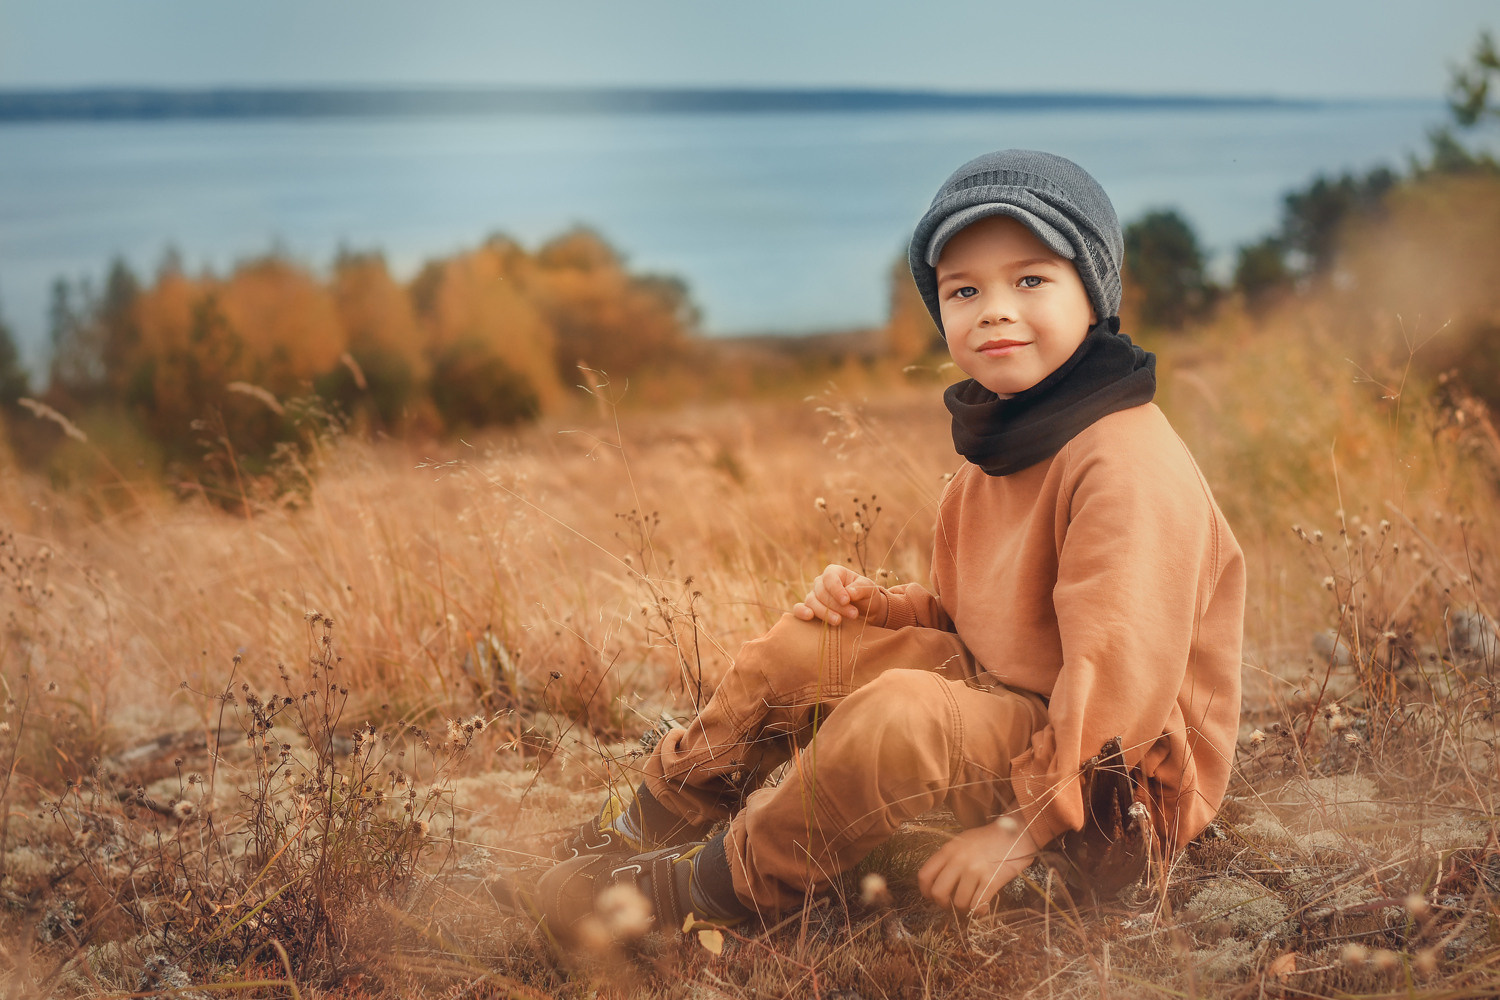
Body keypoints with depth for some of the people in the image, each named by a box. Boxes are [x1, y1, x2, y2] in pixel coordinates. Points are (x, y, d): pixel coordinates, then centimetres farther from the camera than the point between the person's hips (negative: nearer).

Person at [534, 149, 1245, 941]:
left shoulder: (1130, 466, -23)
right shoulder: (995, 451, 8)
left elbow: (1119, 673, -28)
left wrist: (1022, 828, -27)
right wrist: (871, 603, -1)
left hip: (1119, 776, -9)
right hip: (1001, 691, 9)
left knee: (904, 713, -33)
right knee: (801, 645, 5)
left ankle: (714, 890, -14)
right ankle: (659, 817, 17)